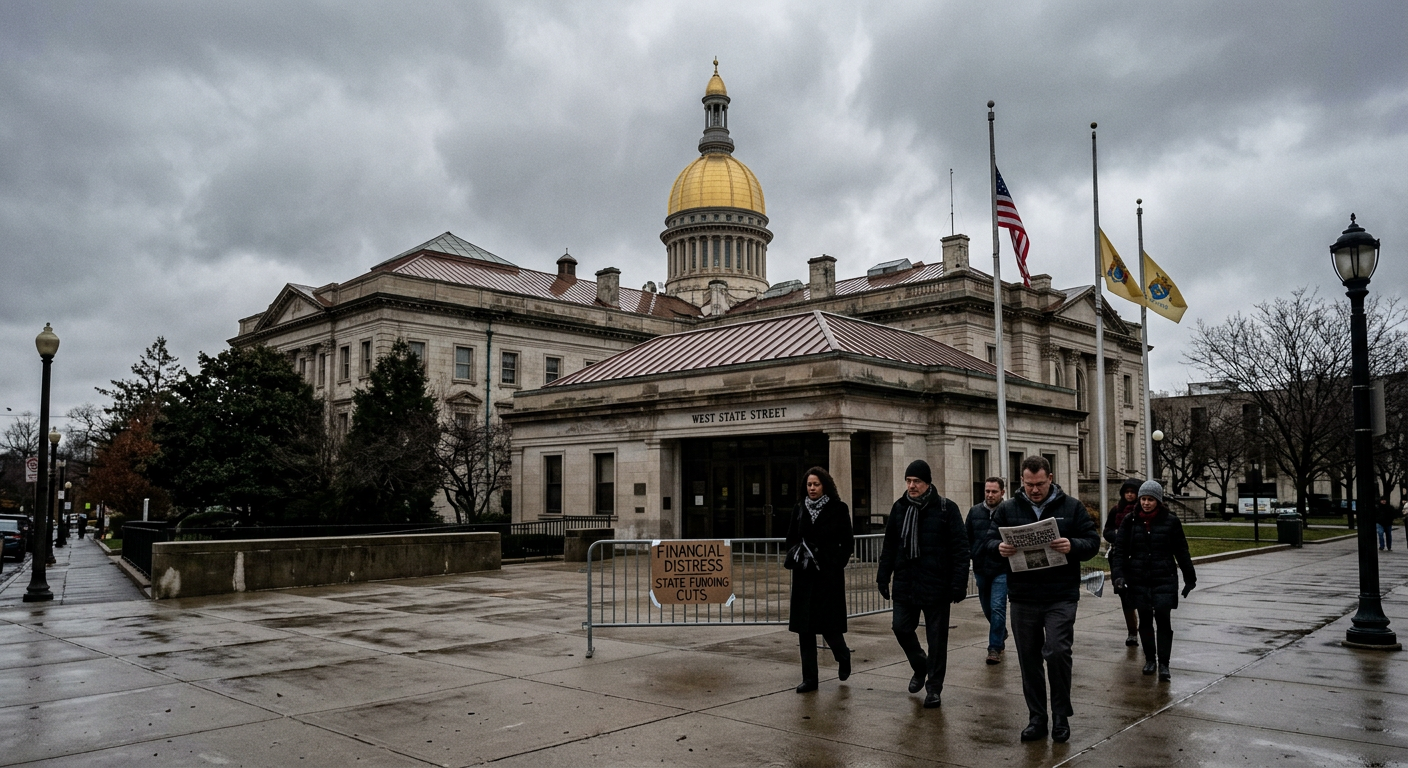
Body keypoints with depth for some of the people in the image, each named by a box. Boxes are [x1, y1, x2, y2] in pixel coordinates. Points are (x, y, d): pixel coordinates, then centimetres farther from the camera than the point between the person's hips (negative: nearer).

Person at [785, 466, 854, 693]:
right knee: (804, 627, 3)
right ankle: (809, 679, 10)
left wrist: (837, 563, -10)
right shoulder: (799, 509, 8)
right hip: (804, 575, 4)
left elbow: (847, 543, -1)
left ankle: (843, 657, 30)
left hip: (828, 574, -4)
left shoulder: (838, 509, -2)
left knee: (828, 624, -3)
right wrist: (794, 555, -2)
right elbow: (790, 538, 15)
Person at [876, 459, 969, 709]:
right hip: (905, 583, 4)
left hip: (936, 585, -4)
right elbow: (889, 545, 13)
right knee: (901, 627, 5)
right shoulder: (899, 508, 7)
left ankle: (934, 687, 18)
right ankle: (920, 667, 32)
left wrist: (959, 583, -15)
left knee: (936, 638, 4)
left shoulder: (946, 508, -7)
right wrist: (883, 576, 9)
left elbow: (960, 548, -9)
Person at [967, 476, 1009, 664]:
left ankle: (995, 648, 2)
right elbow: (966, 538, 10)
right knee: (987, 608, 18)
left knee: (997, 608, -8)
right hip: (980, 569, 5)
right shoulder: (975, 512, 5)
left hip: (1002, 569, -5)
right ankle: (1001, 635, 42)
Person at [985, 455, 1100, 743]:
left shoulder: (1071, 507, 3)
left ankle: (1061, 716, 10)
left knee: (1058, 653, -11)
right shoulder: (1007, 509, 6)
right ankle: (1037, 717, 22)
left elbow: (1093, 541, 1)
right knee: (1029, 659, 9)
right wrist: (1000, 547, -16)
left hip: (1061, 597, -2)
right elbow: (990, 540, 7)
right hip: (1022, 598, 2)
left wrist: (1073, 546, -20)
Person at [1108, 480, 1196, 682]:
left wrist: (1190, 578, 9)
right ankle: (1150, 659, 23)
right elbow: (1120, 550, 1)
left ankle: (1163, 663, 1)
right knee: (1145, 620, 9)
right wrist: (1118, 575, -11)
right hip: (1139, 581, 2)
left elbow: (1181, 551, 5)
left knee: (1163, 619, -6)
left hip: (1164, 580, -2)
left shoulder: (1170, 521, -1)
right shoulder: (1130, 521, 2)